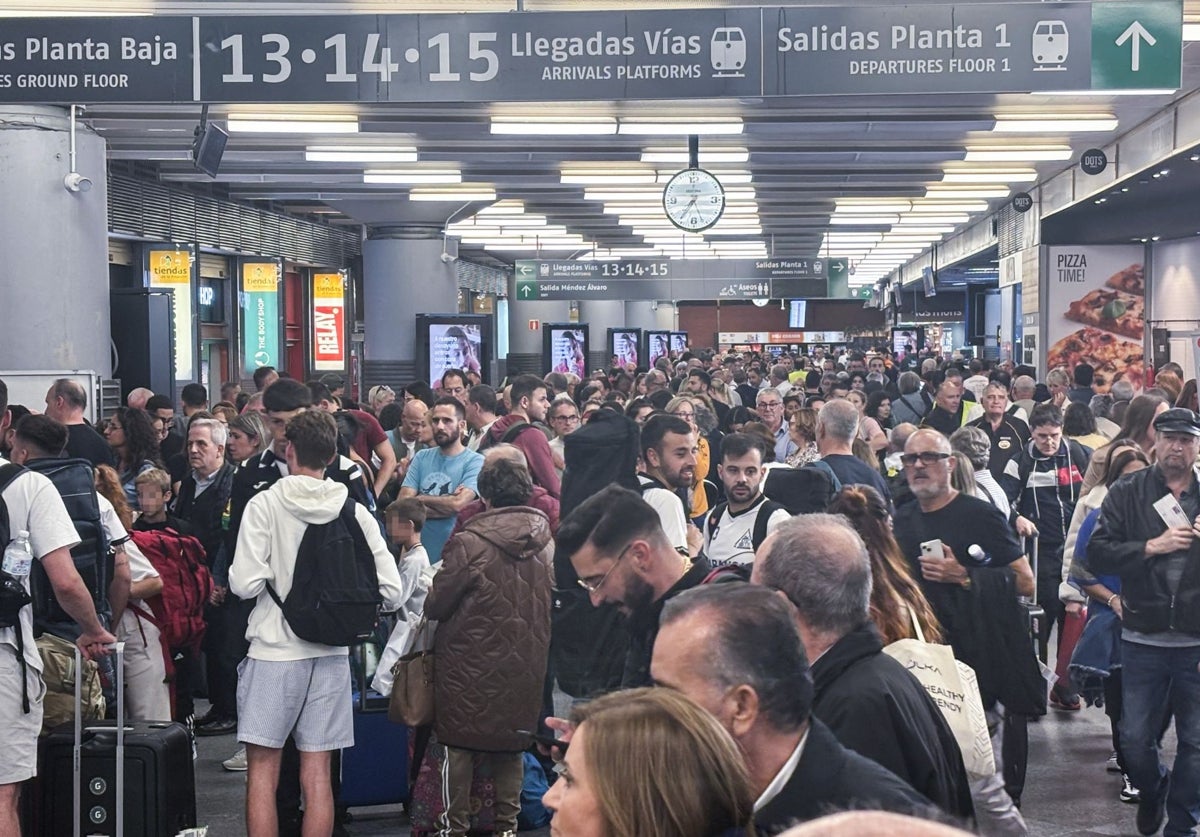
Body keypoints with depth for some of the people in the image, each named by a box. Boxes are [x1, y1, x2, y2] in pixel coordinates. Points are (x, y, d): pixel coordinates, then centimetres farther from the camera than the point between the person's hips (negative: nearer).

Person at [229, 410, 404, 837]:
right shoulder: (355, 512, 1)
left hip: (274, 651, -3)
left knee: (263, 771, 4)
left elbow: (244, 584, -15)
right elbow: (391, 591, -3)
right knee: (316, 774, 8)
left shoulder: (265, 504, -8)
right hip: (331, 655, 3)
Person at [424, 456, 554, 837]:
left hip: (470, 666, -4)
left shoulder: (468, 544, -16)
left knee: (459, 746, 8)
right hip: (525, 663, 4)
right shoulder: (547, 545, 0)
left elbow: (435, 606, -10)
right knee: (512, 745, 16)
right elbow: (553, 603, 9)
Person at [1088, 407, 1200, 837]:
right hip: (1144, 639, 0)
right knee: (1134, 738, 7)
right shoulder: (1127, 492, 0)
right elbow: (1097, 553, -8)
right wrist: (1152, 547, -18)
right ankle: (1153, 789, 38)